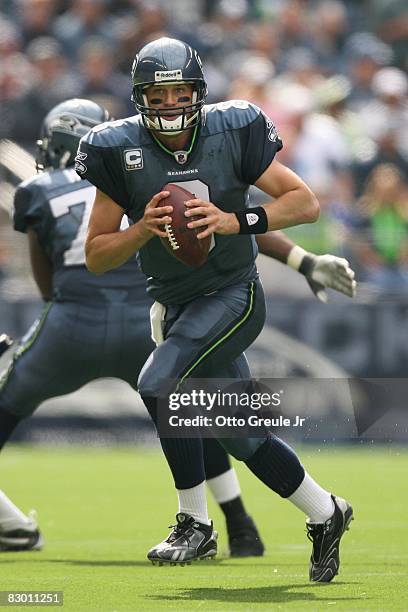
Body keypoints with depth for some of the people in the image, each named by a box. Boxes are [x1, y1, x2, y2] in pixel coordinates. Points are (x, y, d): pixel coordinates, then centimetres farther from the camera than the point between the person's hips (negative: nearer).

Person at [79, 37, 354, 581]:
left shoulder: (232, 133, -11)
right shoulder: (120, 150, -7)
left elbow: (307, 203, -10)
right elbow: (96, 257, -5)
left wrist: (236, 221, -24)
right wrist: (143, 229, -24)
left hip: (233, 297, -4)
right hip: (175, 307, 4)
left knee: (158, 383, -25)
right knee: (244, 437, 9)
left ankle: (195, 524, -11)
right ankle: (326, 514, 30)